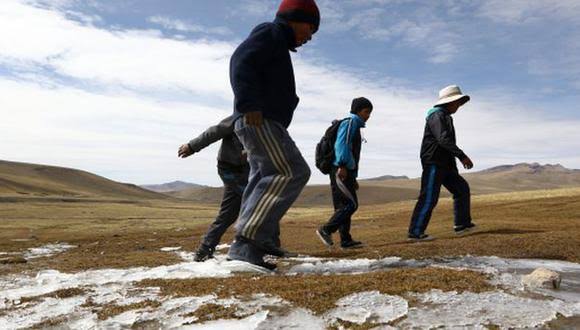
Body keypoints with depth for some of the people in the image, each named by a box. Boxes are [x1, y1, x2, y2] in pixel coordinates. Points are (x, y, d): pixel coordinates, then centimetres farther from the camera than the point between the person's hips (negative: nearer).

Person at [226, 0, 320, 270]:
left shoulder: (278, 46, 33)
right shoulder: (270, 33, 1)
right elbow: (241, 62, -16)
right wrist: (250, 105, -26)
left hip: (263, 123, 11)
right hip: (259, 120, -11)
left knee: (265, 182, 6)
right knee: (292, 172, -19)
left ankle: (247, 250, 6)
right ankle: (250, 236, -20)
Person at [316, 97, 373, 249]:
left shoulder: (355, 126, 28)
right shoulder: (350, 122, -2)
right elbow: (341, 144, -18)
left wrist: (354, 178, 26)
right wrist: (342, 165, -27)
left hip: (346, 173, 10)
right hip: (341, 172, -10)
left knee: (343, 207, 7)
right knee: (351, 204, -12)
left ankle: (346, 240, 10)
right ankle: (326, 230, -11)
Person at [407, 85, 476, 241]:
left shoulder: (446, 117, 21)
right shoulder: (437, 116, -12)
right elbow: (444, 140, -25)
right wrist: (462, 156, -27)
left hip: (444, 164, 11)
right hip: (433, 163, -11)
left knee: (462, 188, 13)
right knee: (429, 198, -12)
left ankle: (462, 224, 20)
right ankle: (415, 232, -9)